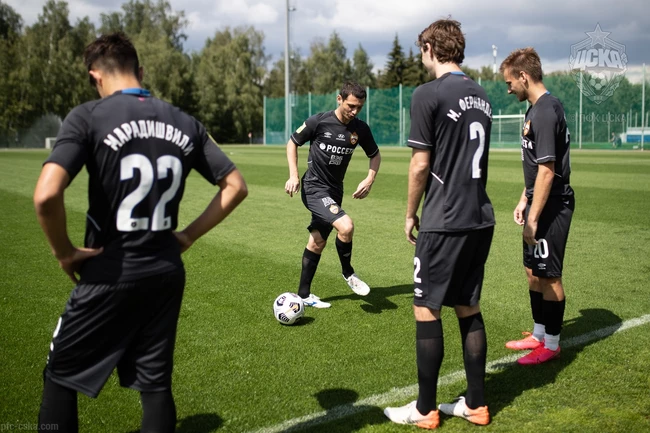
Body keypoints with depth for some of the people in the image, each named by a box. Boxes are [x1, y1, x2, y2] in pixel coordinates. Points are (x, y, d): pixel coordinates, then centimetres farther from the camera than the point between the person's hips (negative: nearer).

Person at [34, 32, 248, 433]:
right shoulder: (185, 124, 4)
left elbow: (46, 195, -23)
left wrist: (64, 252, -8)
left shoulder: (88, 117, -10)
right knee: (156, 383, 16)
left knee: (61, 375, 17)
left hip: (110, 275, -4)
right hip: (167, 273, 4)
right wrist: (188, 236, 9)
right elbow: (236, 186, 7)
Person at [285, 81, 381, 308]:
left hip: (334, 191, 6)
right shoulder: (319, 121, -15)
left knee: (317, 242, 14)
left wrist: (369, 179, -5)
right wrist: (293, 175, -11)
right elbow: (293, 142, -1)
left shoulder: (360, 128, -3)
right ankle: (348, 273, 1)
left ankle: (304, 294, 28)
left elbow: (375, 155, 12)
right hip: (314, 188, -6)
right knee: (346, 226, -26)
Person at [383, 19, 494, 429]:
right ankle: (476, 404, 22)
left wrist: (411, 214, 1)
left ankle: (425, 409, 13)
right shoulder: (481, 96, 12)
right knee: (469, 309, 14)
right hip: (481, 218, 7)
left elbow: (421, 165, -11)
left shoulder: (429, 94, -11)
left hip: (444, 222, -7)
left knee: (426, 310, 3)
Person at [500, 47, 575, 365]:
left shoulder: (545, 112, -20)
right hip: (541, 202, 10)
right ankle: (539, 334, 31)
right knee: (533, 270, 18)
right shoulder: (537, 108, 11)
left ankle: (551, 344, 15)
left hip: (551, 206, -10)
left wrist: (534, 217, -21)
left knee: (548, 275, 1)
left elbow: (547, 170, -23)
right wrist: (524, 200, 18)